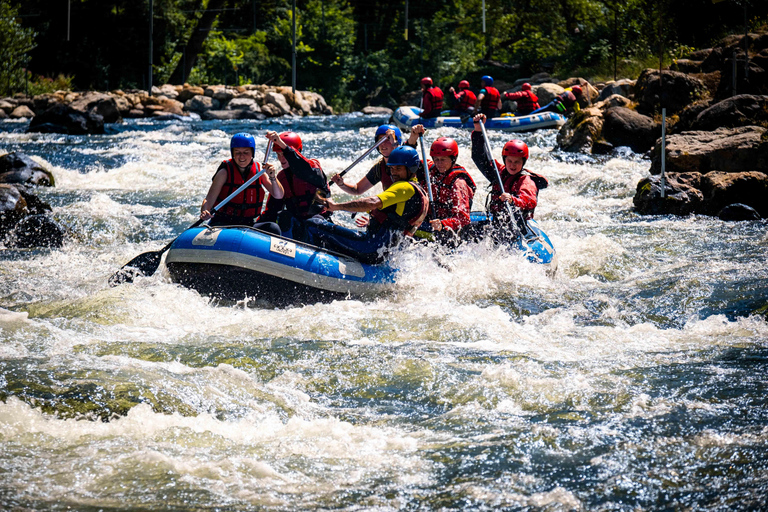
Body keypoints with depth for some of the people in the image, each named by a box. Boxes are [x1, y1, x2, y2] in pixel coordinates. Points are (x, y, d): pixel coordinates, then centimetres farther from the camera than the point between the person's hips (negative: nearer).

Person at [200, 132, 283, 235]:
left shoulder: (259, 171, 4)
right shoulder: (225, 172, -4)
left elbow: (279, 195, -2)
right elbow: (209, 199, -8)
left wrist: (272, 177, -21)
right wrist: (204, 212, -31)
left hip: (248, 225, 3)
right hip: (222, 224, -3)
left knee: (273, 228, -23)